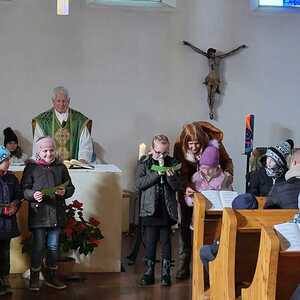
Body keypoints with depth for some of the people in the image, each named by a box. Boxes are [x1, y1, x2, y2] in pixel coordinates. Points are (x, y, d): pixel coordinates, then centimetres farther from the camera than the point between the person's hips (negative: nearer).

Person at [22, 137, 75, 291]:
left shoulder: (60, 167, 8)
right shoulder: (31, 167, 0)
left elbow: (71, 187, 12)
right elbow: (24, 189, -2)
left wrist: (65, 192, -10)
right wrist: (33, 195, -22)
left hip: (56, 213, 3)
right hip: (38, 213, -3)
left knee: (53, 247, 11)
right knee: (38, 247, 0)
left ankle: (51, 277, 24)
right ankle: (34, 278, 14)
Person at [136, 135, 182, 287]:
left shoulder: (172, 163, 4)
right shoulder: (144, 163, 1)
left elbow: (177, 187, 1)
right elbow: (139, 183, -11)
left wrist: (170, 175, -19)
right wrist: (158, 173, -17)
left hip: (167, 209, 1)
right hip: (150, 208, -1)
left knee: (166, 241, 5)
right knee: (150, 241, 4)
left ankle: (166, 273, 13)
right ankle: (149, 272, 13)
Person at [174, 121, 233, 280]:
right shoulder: (179, 147, -22)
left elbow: (226, 161, -8)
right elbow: (183, 172, -20)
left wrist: (228, 173, -28)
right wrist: (186, 187, -39)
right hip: (189, 188, 1)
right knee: (185, 223, 2)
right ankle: (183, 264, 10)